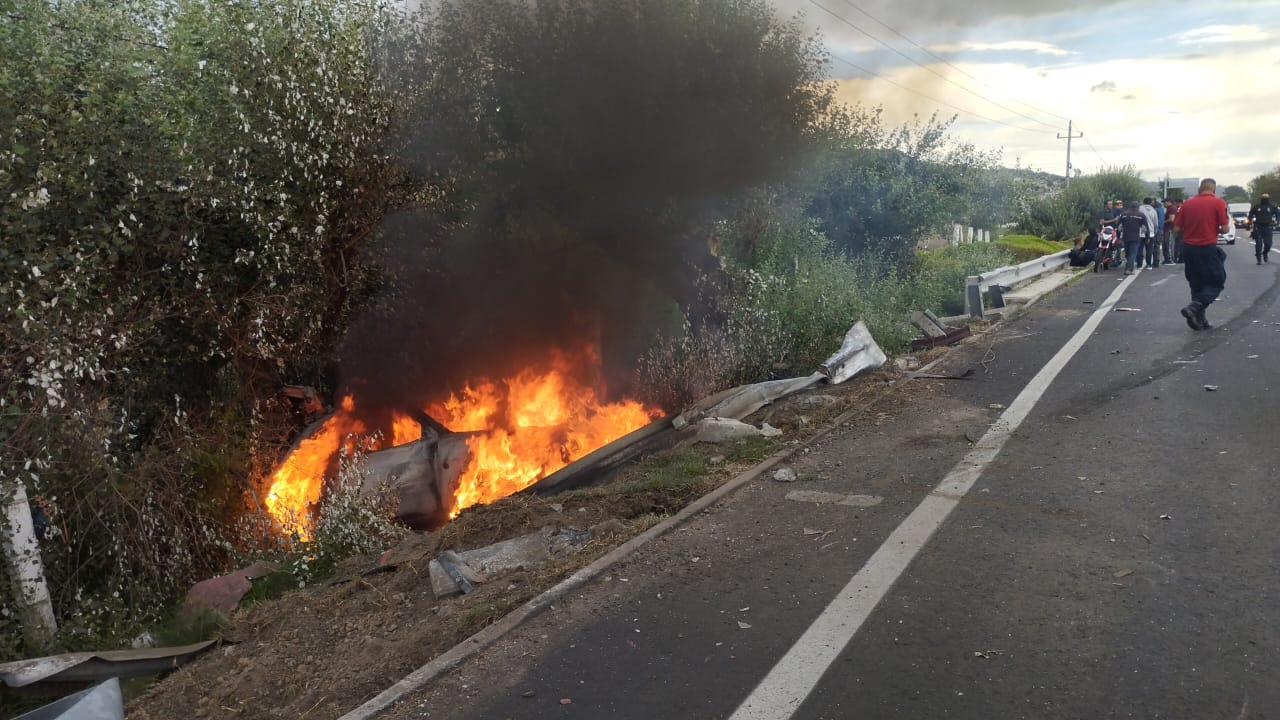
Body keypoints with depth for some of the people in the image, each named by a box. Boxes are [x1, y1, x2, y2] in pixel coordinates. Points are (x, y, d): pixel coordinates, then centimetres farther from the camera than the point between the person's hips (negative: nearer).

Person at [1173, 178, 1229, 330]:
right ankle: (1194, 307, -14)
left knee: (1196, 284, 14)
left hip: (1188, 248, 5)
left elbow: (1177, 227, 4)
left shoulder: (1187, 204, 3)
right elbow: (1225, 228, -9)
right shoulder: (1218, 202, -7)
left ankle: (1199, 320, 14)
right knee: (1217, 281, 8)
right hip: (1208, 248, -4)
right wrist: (1216, 229, 12)